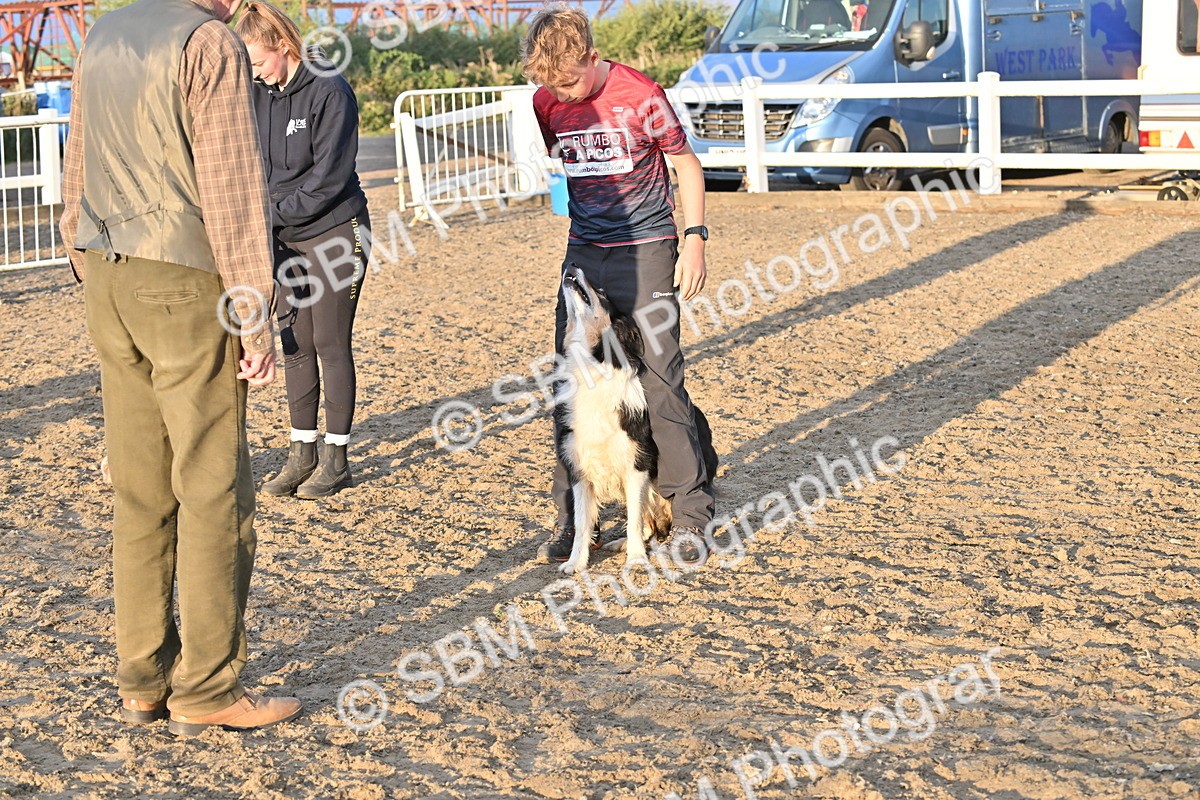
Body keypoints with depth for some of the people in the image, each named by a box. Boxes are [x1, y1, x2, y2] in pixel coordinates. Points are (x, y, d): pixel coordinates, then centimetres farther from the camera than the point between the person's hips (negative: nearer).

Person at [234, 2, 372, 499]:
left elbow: (328, 177, -16)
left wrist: (274, 214, -15)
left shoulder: (329, 92, -13)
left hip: (334, 234, -6)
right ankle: (302, 454, 16)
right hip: (286, 239, 6)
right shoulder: (259, 93, 6)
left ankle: (335, 459, 8)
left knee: (331, 344, -1)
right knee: (295, 346, 8)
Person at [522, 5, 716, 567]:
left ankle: (689, 519, 1)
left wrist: (694, 239, -9)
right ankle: (571, 517, 12)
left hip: (647, 250, -5)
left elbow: (685, 163, -1)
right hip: (583, 253, 5)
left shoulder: (640, 95, -12)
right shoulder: (547, 104, 1)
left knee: (661, 382, -8)